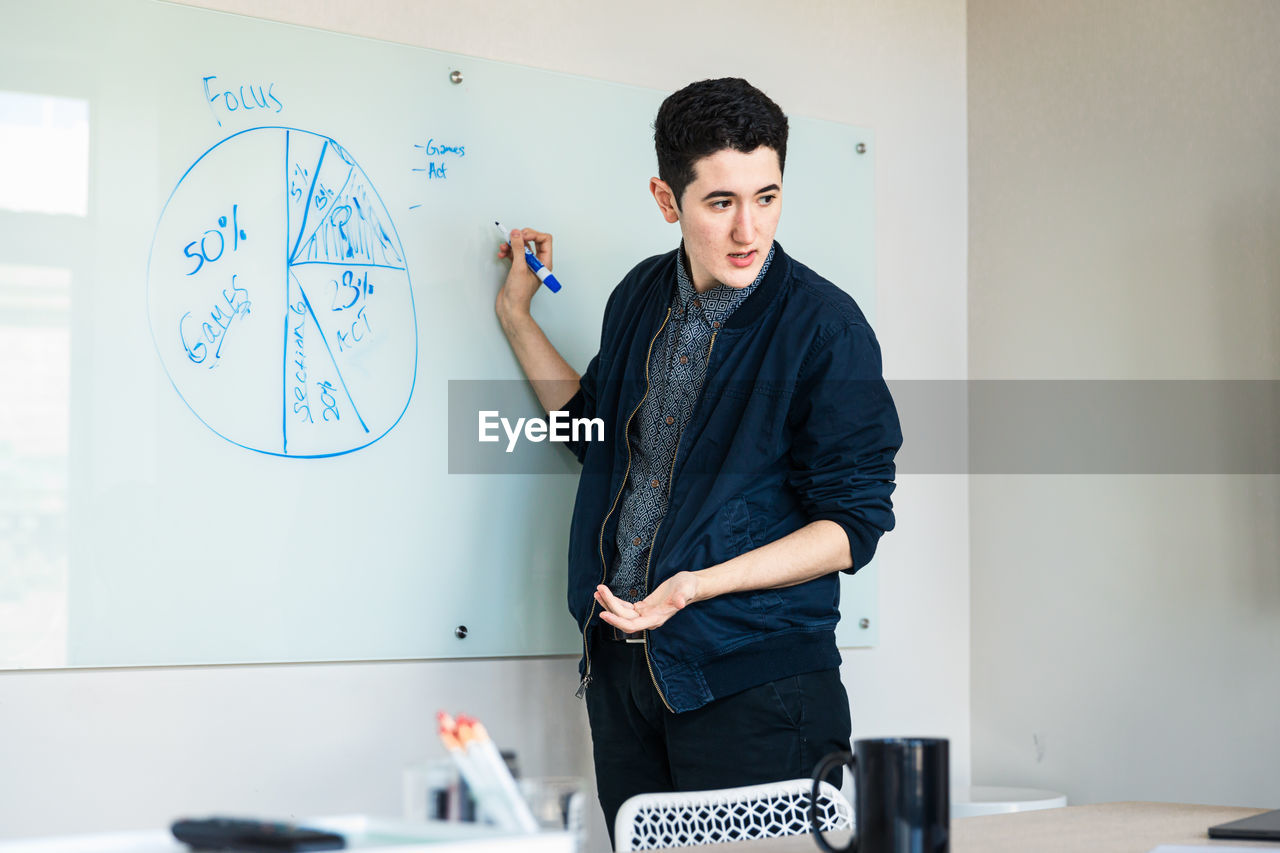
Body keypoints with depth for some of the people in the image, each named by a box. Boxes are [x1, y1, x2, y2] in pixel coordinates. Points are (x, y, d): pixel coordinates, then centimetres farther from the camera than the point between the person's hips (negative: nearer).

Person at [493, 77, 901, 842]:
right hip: (622, 663, 6)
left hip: (752, 682, -6)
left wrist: (698, 585, -22)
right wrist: (517, 316, 19)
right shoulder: (641, 297, 8)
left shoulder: (824, 326, -12)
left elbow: (853, 525, -12)